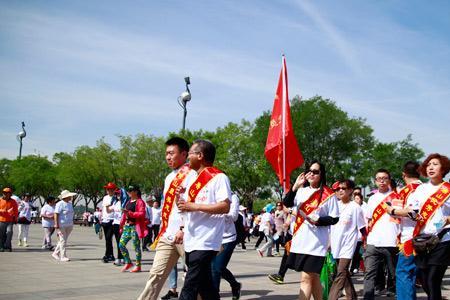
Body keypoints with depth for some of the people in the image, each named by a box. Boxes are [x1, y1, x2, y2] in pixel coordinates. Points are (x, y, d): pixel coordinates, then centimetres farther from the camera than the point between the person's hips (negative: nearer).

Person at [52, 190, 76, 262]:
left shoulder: (70, 204, 14)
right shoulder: (60, 204, -11)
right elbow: (56, 214, -16)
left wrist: (72, 224, 20)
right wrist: (56, 225, -22)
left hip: (69, 225, 8)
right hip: (61, 225, -8)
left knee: (63, 240, 12)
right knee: (63, 240, -5)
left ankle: (55, 253, 25)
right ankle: (63, 257, -1)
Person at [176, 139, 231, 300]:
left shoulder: (218, 177, -8)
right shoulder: (195, 180, 18)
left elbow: (225, 207, -18)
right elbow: (185, 207, 24)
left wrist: (195, 206, -20)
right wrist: (180, 197, 2)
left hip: (205, 243, -8)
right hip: (191, 241, 8)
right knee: (204, 285, 13)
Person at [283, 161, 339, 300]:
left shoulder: (328, 194, -3)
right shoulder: (302, 190, 11)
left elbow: (334, 219, -2)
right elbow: (287, 204, -1)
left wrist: (318, 220, -17)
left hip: (316, 242, -5)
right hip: (300, 240, 5)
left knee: (306, 278, -9)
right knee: (313, 278, 15)